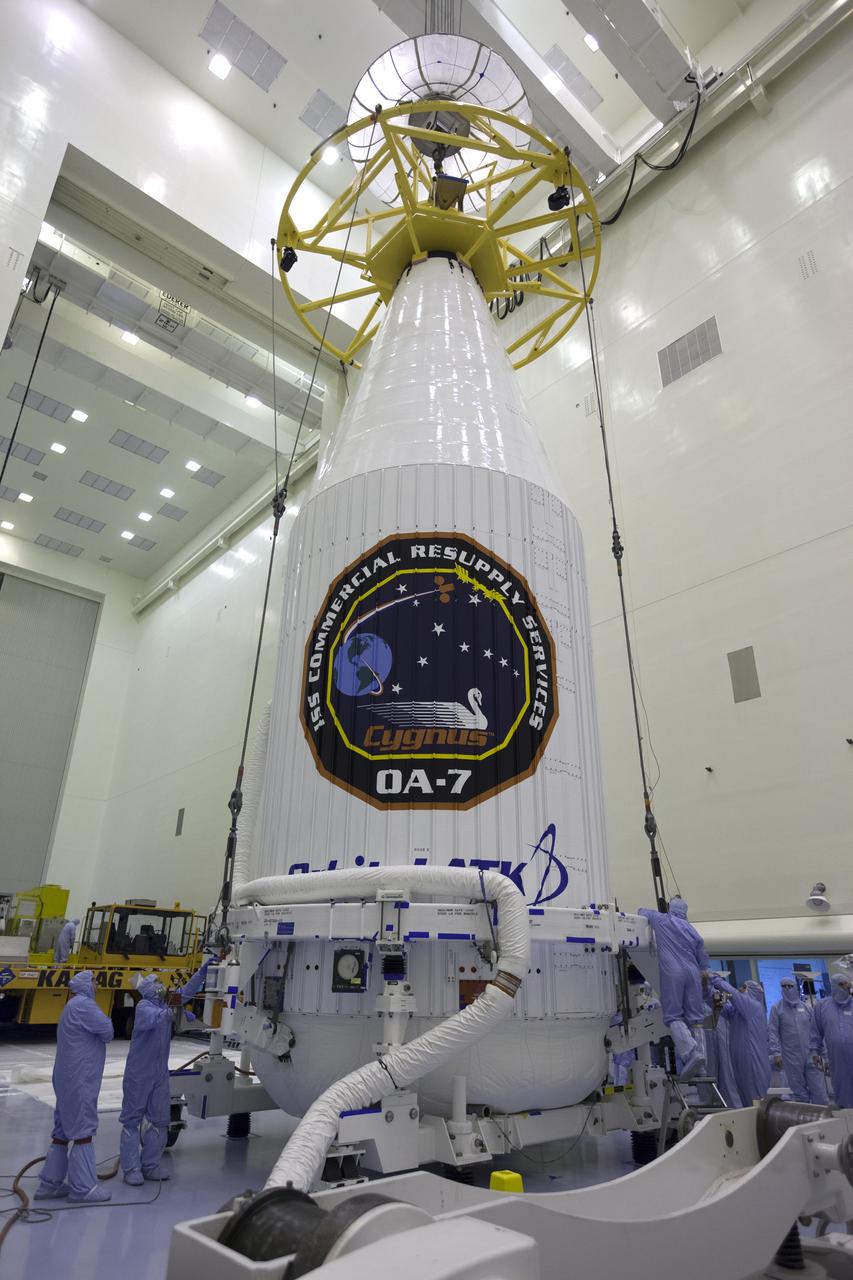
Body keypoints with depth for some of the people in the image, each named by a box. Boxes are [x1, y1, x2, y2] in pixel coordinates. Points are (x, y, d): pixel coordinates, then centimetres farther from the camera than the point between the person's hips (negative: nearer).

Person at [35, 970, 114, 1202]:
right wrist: (104, 1037, 1)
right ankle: (83, 1187, 1)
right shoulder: (82, 1004, -16)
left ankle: (50, 1183, 22)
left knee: (65, 1130, 16)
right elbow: (106, 1030, -19)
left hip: (69, 1079, 10)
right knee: (81, 1130, -4)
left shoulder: (73, 1006, 18)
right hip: (79, 1080, -10)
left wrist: (99, 1039, 2)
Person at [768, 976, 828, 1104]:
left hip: (810, 1056, 2)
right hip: (791, 1058, -2)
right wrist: (776, 1053, -11)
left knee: (819, 1089, -1)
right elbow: (773, 1032, -3)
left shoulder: (806, 1008, 10)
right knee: (799, 1092, 3)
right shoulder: (777, 1008, 2)